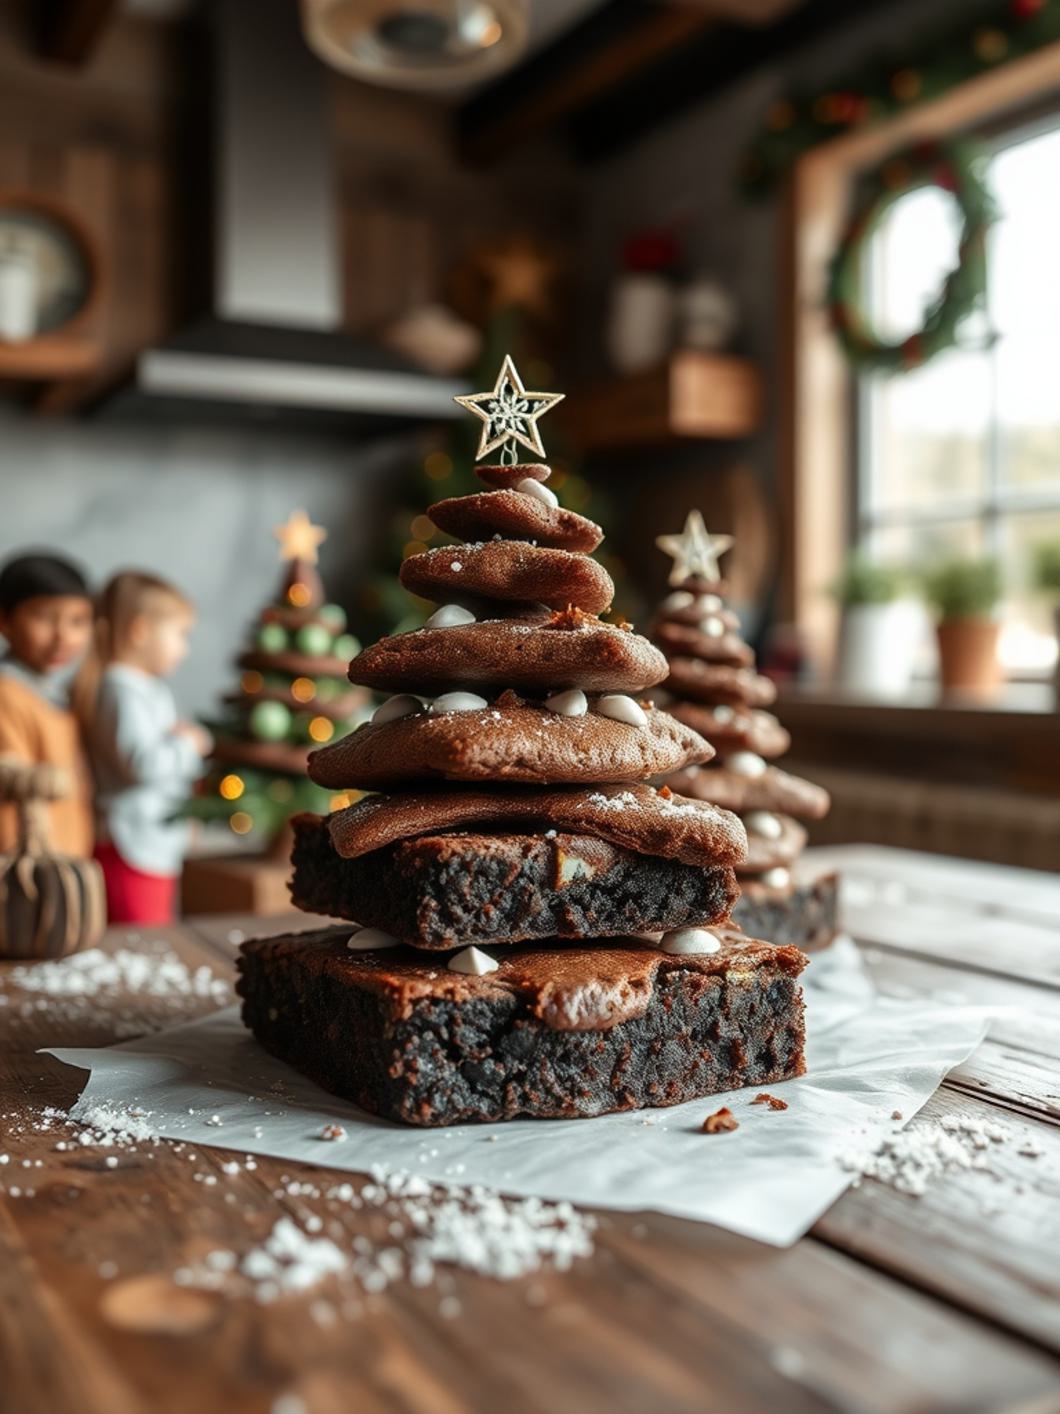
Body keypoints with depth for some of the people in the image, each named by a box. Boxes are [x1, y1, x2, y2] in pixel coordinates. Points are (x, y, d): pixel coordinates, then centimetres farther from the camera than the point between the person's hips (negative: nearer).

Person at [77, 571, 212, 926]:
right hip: (133, 849, -10)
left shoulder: (151, 689, 15)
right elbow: (143, 763, -27)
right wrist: (187, 745, -10)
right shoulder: (121, 690, -17)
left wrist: (190, 739, 6)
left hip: (159, 845, 10)